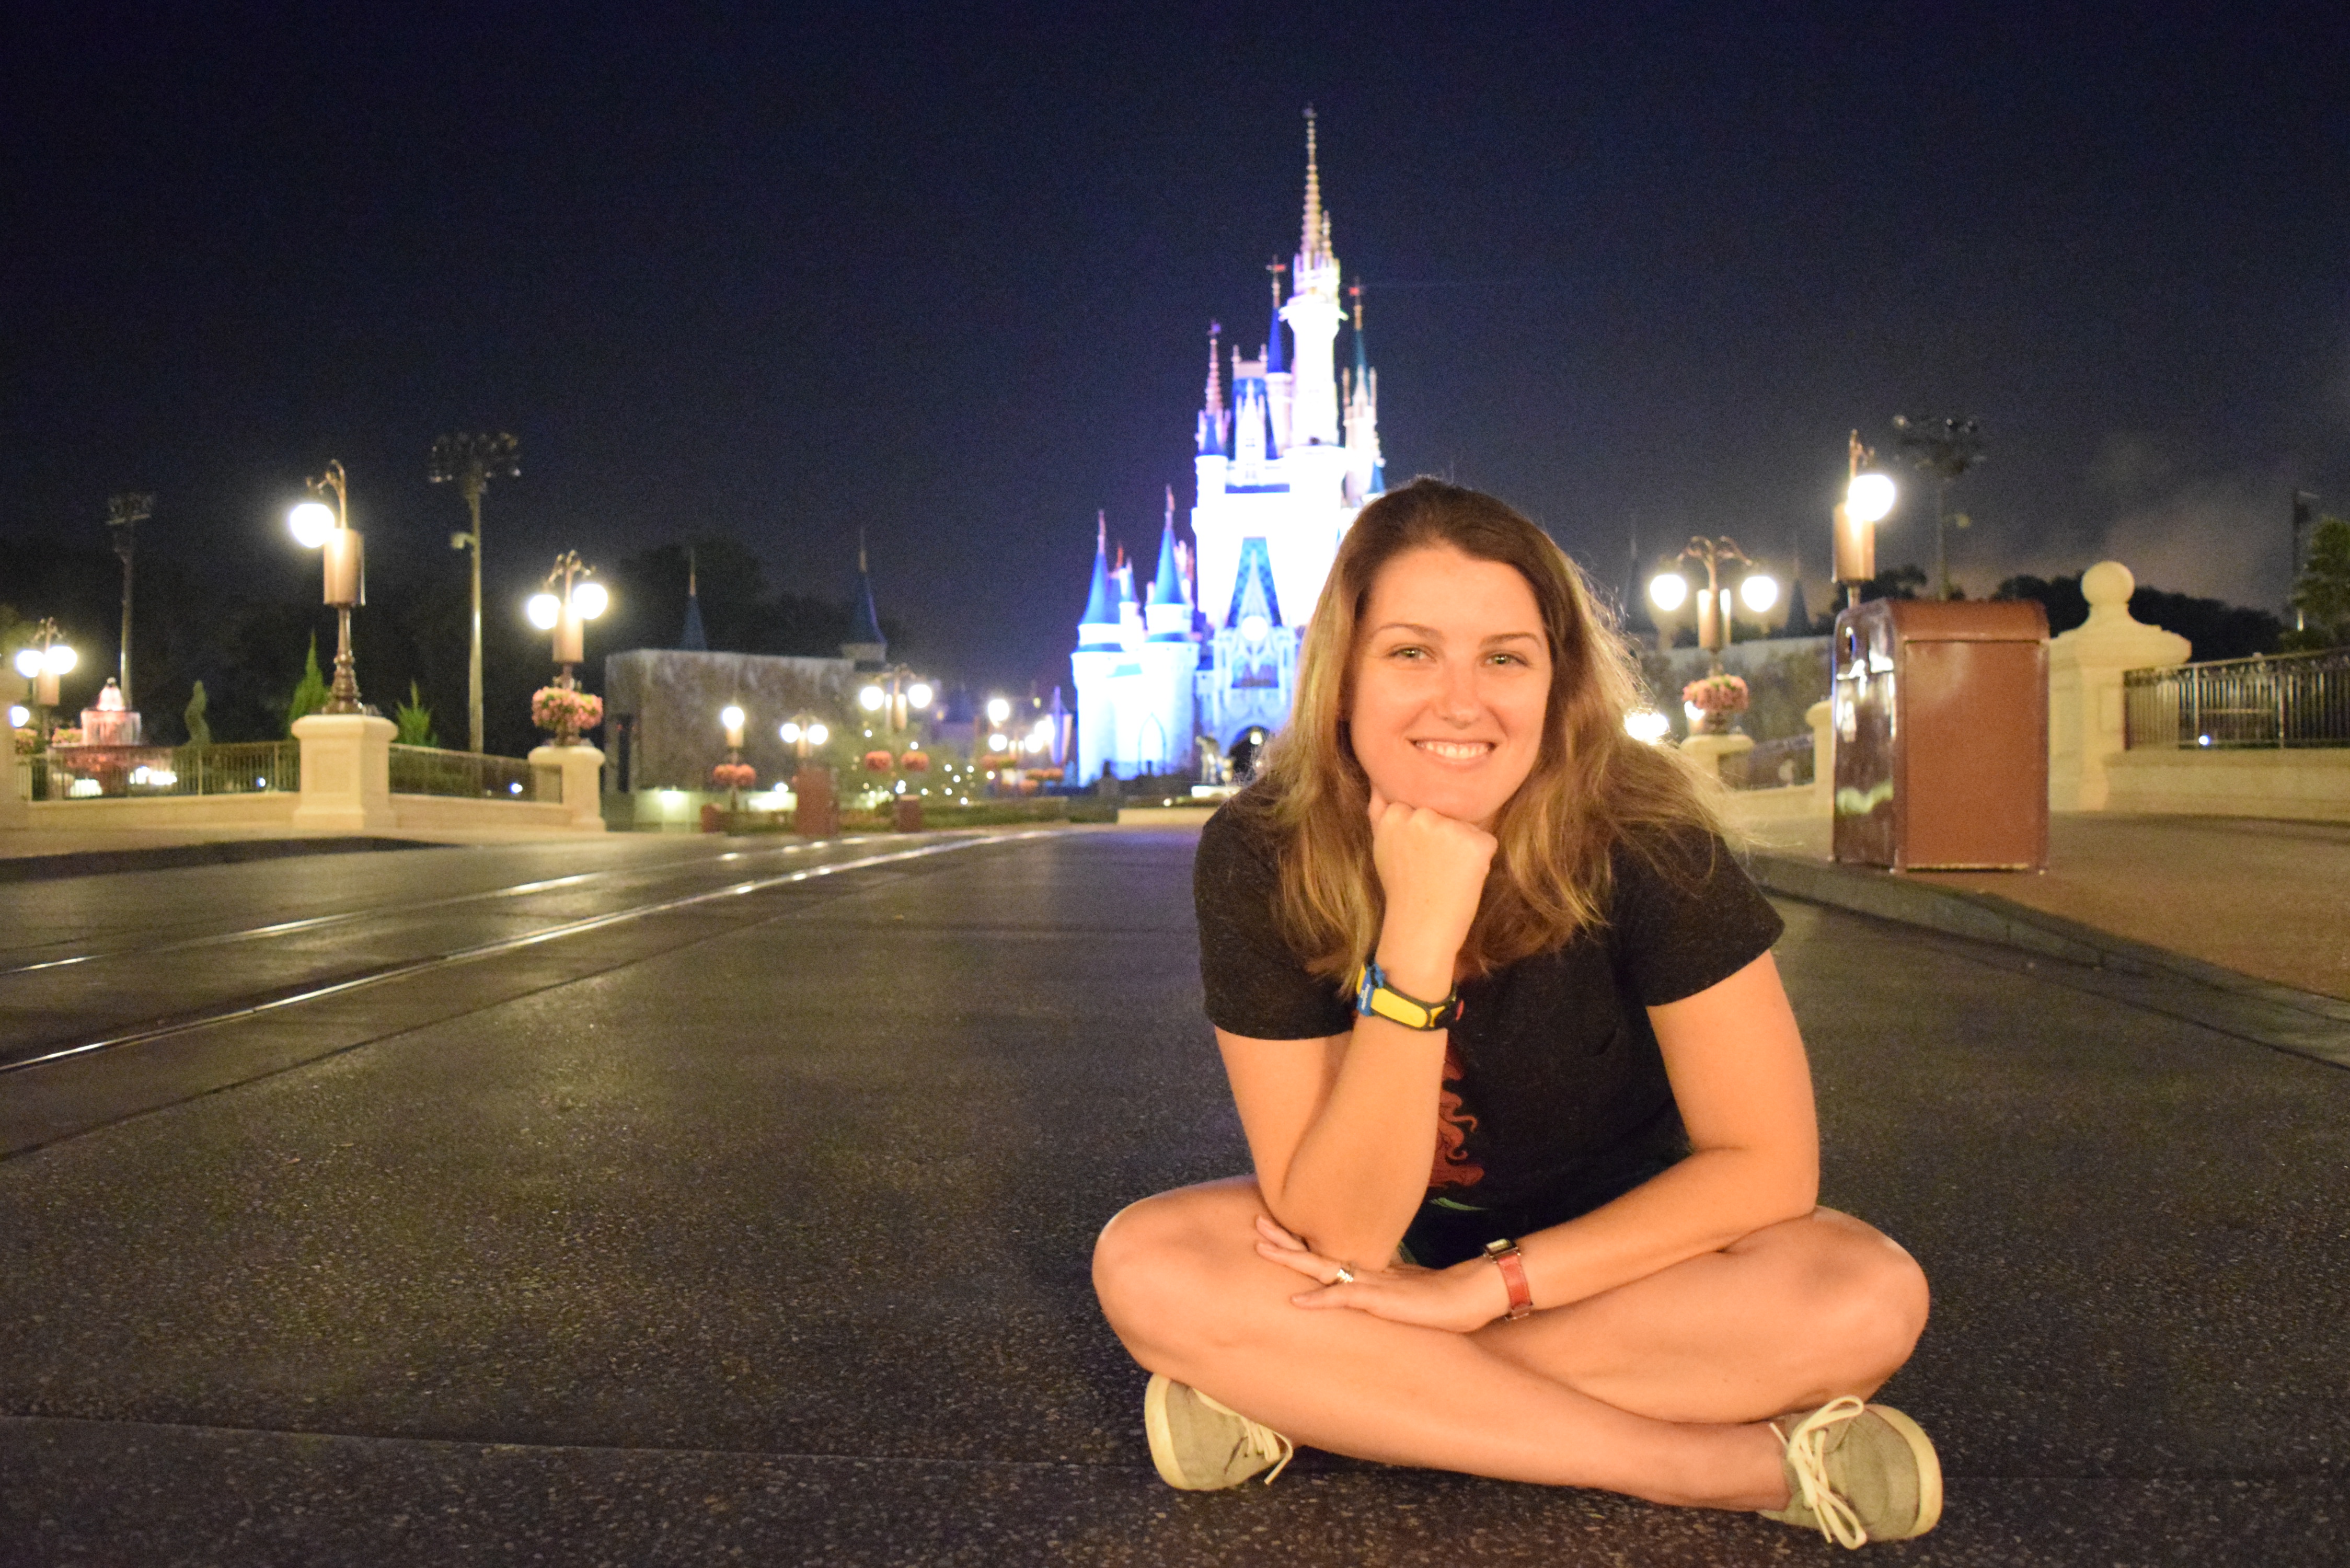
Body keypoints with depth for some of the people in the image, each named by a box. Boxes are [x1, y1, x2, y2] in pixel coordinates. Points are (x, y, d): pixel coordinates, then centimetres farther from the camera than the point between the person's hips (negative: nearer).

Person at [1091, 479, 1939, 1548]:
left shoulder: (1643, 843, -24)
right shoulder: (1258, 860, -23)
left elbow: (1768, 1164, -17)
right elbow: (1344, 1236, -24)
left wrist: (1491, 1285, -23)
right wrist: (1416, 942, -37)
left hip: (1614, 1261, 0)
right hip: (1393, 1253, 1)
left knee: (1871, 1296, -28)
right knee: (1145, 1269, -27)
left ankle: (1306, 1397, -20)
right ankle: (1736, 1465, -24)